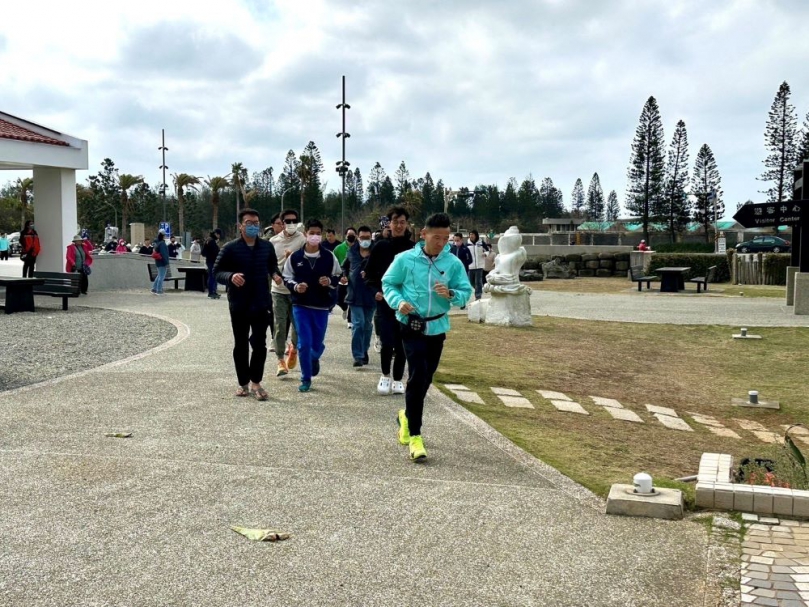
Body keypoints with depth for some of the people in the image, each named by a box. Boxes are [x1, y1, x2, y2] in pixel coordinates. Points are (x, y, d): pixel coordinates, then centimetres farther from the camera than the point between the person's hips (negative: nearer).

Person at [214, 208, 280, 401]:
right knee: (241, 345, 9)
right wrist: (230, 276, -25)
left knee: (259, 344, 0)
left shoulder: (267, 247, 5)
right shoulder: (230, 248, -5)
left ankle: (256, 383, 10)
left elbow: (273, 265, 22)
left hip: (261, 303, 2)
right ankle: (243, 383, 21)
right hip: (239, 305, -2)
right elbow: (217, 272, -4)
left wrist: (274, 273, 0)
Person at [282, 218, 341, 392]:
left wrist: (330, 282, -15)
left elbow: (338, 276, 6)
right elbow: (286, 278, 4)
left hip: (322, 306, 1)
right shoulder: (294, 257, -5)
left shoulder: (329, 257, -4)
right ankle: (306, 379, 12)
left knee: (317, 343, 10)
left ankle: (314, 359, 47)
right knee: (304, 343, -2)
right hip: (300, 305, -1)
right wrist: (295, 287, -16)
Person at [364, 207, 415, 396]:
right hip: (384, 302, 0)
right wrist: (376, 290, -8)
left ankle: (398, 380, 20)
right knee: (387, 343, -6)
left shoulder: (413, 248, -1)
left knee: (401, 344, 5)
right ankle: (385, 375, 18)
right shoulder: (380, 246, 0)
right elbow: (369, 272, 6)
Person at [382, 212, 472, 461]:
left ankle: (407, 415, 43)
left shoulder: (454, 263, -2)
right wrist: (398, 301, -15)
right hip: (412, 325, -3)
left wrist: (451, 294, -20)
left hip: (437, 327, 4)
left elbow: (466, 291, 1)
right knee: (418, 377, -14)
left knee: (426, 379, 16)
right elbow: (388, 283, 3)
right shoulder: (406, 259, -6)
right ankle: (415, 436, -6)